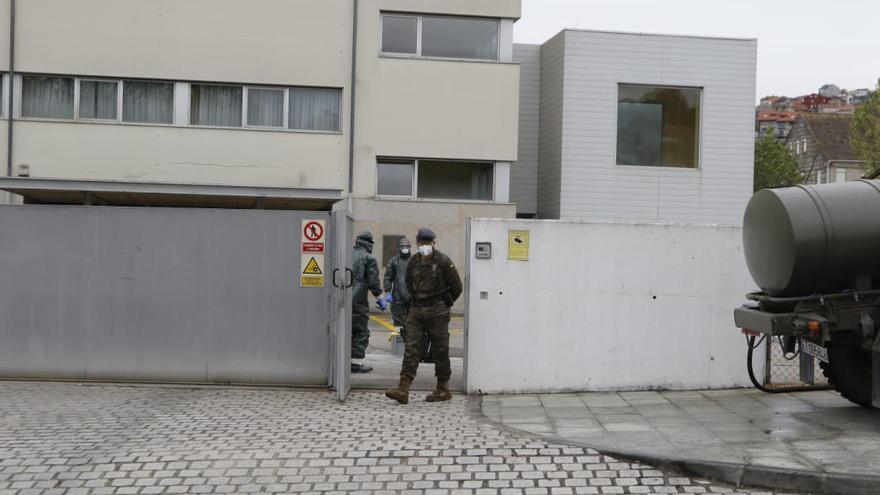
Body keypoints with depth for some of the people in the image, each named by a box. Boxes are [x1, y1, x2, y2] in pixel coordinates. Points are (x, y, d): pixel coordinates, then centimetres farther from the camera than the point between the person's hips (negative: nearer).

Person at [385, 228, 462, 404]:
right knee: (411, 348, -3)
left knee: (440, 350, 4)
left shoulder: (443, 261, -7)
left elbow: (456, 286, -1)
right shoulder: (414, 262, 7)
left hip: (437, 312, -4)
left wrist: (445, 303, 8)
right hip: (416, 310, 5)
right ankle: (403, 389, -7)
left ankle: (443, 389, 16)